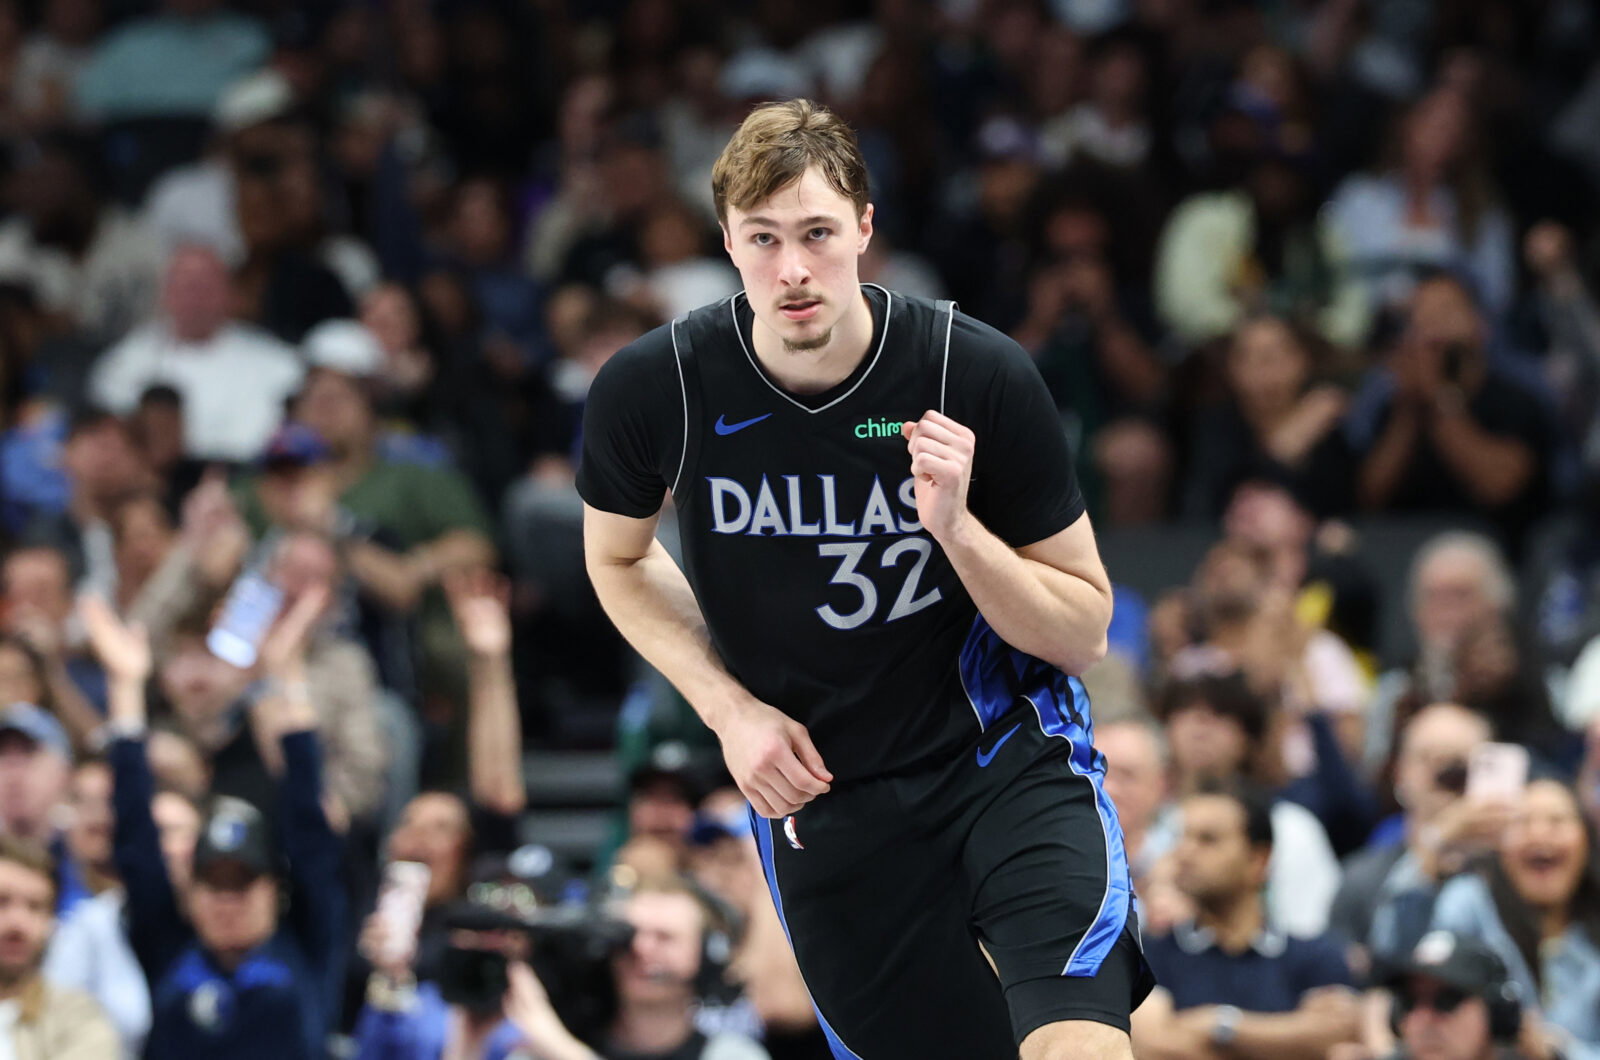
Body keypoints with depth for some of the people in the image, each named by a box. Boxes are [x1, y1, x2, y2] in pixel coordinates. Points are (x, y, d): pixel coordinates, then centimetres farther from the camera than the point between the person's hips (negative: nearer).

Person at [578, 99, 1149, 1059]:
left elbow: (1083, 633, -7)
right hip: (819, 802, 2)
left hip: (1008, 754, -2)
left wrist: (954, 526, -24)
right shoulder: (652, 389, -10)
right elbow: (618, 556, 13)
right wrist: (729, 708, -2)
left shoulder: (981, 375, -14)